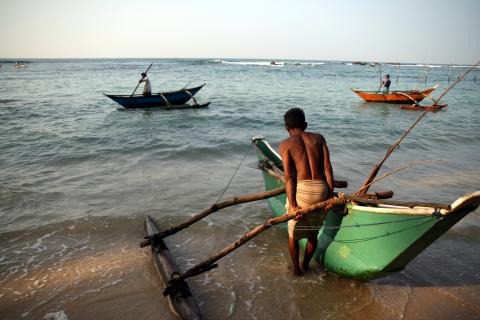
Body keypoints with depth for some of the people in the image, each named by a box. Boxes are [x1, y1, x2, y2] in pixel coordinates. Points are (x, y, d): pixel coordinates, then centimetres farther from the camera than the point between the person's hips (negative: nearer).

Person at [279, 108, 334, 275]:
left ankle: (296, 268, 36)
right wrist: (331, 195, 1)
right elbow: (328, 168, 1)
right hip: (321, 189, 3)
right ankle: (306, 264, 43)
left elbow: (289, 176, -8)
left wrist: (292, 205, -12)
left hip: (301, 189, -3)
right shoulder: (319, 138, 12)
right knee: (313, 232, 25)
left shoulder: (285, 144, 4)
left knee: (293, 231, 22)